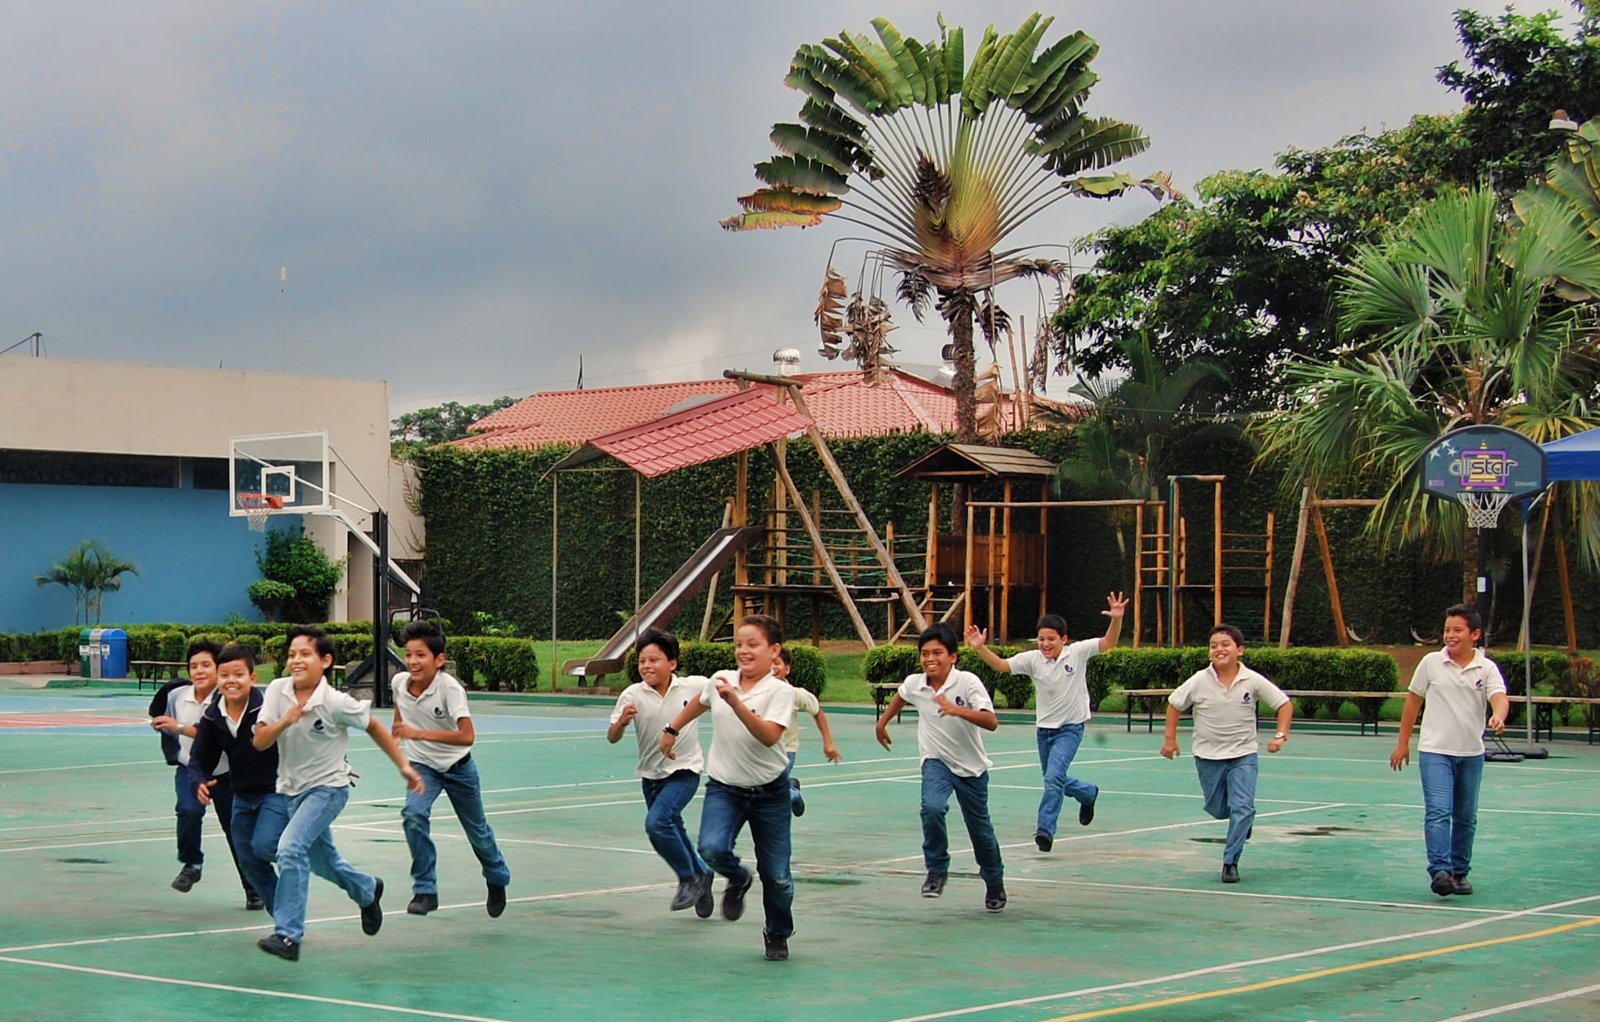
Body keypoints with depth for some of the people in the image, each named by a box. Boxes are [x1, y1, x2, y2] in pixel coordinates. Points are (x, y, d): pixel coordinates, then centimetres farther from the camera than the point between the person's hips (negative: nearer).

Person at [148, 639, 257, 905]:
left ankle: (253, 890, 22)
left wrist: (180, 728, -34)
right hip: (191, 770, 2)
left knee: (236, 830, 3)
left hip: (225, 774, -2)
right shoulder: (177, 696, -5)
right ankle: (191, 864, -4)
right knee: (188, 810, -28)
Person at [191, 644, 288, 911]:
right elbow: (201, 757, 6)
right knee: (248, 860, 7)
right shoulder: (212, 717, -5)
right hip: (243, 796, 6)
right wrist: (200, 783, -14)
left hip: (277, 791, -6)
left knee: (263, 846, -25)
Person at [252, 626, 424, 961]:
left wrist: (404, 766, -1)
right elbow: (259, 741, -13)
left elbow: (373, 727, -4)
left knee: (291, 848, -24)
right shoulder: (277, 691, -11)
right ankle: (367, 891, 50)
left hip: (327, 788, -5)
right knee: (321, 860, 19)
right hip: (291, 788, 5)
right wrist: (285, 722, -33)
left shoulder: (336, 704, -20)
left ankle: (288, 935, -21)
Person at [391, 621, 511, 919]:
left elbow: (467, 736, -41)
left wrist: (419, 733, -44)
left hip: (457, 767, -2)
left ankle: (497, 879, 43)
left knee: (477, 830, 14)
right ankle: (425, 891, -14)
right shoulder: (399, 682, -15)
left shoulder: (450, 688, -30)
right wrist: (398, 730, 10)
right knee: (413, 816, -25)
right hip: (421, 765, 3)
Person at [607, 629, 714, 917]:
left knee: (657, 822, -23)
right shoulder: (632, 695, -10)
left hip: (685, 770, -3)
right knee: (671, 833, 13)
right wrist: (621, 722, -32)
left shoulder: (695, 686, -11)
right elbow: (612, 738, -13)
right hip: (651, 774, 4)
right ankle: (701, 875, 40)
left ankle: (690, 878, -4)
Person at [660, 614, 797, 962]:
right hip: (723, 787, 3)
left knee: (776, 875, 2)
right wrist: (673, 729, 30)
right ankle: (737, 880, 11)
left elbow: (769, 736, -29)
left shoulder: (781, 691, -13)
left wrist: (736, 703, -37)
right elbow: (700, 702, 24)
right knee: (712, 849, -24)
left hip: (769, 792, -3)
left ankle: (778, 935, 30)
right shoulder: (721, 680, 0)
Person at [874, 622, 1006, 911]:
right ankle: (937, 870, -8)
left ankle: (994, 882, 36)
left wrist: (957, 710, -47)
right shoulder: (914, 684, -9)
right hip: (936, 761, 1)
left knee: (980, 828, 11)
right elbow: (900, 696, 18)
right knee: (932, 809, -28)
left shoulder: (967, 682, -22)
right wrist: (882, 722, 26)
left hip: (971, 767, -1)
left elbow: (991, 722, -34)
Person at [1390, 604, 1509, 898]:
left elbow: (1499, 698, -16)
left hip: (1471, 754, 2)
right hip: (1434, 752, -2)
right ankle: (1440, 872, -23)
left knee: (1466, 818, 11)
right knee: (1438, 812, -15)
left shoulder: (1487, 669, -1)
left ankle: (1460, 872, 24)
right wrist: (1403, 742, 8)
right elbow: (1413, 701, 8)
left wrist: (1498, 717, -40)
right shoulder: (1431, 663, -1)